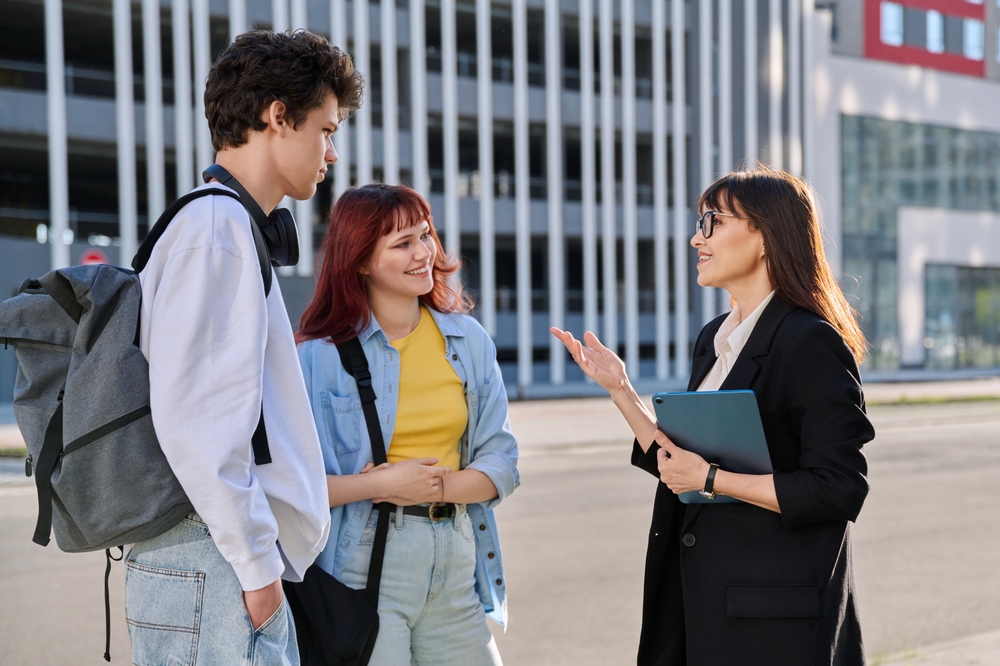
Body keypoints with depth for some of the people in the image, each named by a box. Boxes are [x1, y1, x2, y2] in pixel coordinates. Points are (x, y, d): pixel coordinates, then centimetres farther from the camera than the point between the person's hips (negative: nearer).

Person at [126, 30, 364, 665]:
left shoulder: (231, 228, 20)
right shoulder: (217, 225, -10)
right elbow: (192, 417, -19)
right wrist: (257, 564, -17)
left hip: (236, 564, 10)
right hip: (212, 567, -10)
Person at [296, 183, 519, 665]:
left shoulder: (468, 340, 8)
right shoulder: (320, 354, -6)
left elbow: (500, 462, 6)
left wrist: (435, 488, -10)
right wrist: (384, 486, -16)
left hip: (455, 565, 4)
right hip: (365, 563, -4)